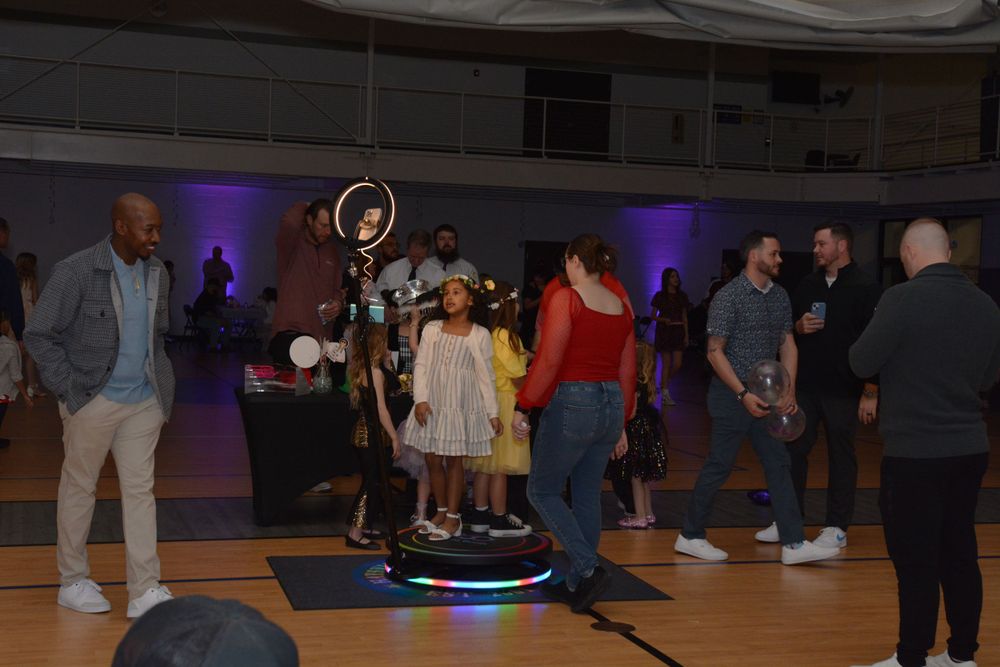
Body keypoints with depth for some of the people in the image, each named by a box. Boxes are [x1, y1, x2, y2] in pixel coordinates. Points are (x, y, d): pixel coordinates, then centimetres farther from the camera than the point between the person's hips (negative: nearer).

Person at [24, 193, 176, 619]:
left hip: (143, 403, 5)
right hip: (93, 402, -5)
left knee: (140, 490, 4)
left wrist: (160, 385, 10)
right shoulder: (77, 272, -13)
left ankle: (145, 590, 8)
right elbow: (39, 336, -10)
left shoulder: (157, 274, 5)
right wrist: (70, 390, -13)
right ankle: (73, 581, 24)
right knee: (79, 489, 9)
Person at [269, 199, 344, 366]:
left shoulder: (332, 250, 17)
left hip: (323, 338, 6)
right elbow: (289, 224, -25)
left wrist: (339, 303, 1)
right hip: (290, 334, -5)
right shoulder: (293, 243, -1)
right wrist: (302, 208, -4)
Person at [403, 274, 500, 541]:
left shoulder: (480, 335, -1)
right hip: (432, 404, 3)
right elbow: (421, 365, 2)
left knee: (454, 460, 2)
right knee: (433, 459, 6)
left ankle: (453, 517, 12)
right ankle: (441, 511, 21)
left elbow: (486, 375, 1)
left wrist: (493, 413, 0)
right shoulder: (432, 329, 4)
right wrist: (420, 399, -9)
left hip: (461, 405, -2)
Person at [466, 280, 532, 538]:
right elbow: (519, 379, -13)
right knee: (500, 466, -2)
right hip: (505, 403, -9)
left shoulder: (485, 334, 9)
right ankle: (499, 520, 3)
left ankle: (480, 515, 18)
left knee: (485, 464, 12)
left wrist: (522, 359, 14)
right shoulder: (506, 336, -16)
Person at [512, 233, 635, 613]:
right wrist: (621, 423, 22)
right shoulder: (621, 307, 11)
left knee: (542, 491, 6)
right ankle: (577, 585, 20)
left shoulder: (567, 299, -10)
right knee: (588, 496, 14)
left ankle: (588, 569, -6)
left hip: (572, 403, -7)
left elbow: (548, 361, -16)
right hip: (611, 405, 7)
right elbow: (628, 372, 15)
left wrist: (522, 407, -9)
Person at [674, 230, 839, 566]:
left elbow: (788, 345, 12)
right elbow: (715, 352, -14)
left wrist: (790, 391, 0)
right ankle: (690, 536, 13)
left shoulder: (780, 296, 9)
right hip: (732, 395, -7)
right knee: (719, 466, -1)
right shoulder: (728, 296, -12)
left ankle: (793, 544, 7)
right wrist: (744, 395, -18)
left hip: (766, 395, 7)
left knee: (778, 464, 4)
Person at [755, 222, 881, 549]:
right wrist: (799, 327, -5)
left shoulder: (866, 288, -6)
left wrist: (871, 393, -12)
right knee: (794, 450, 7)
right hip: (805, 386, 5)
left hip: (844, 390, -5)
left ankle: (836, 528, 13)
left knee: (841, 457, 4)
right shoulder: (807, 285, 10)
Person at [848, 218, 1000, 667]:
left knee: (916, 562, 1)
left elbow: (862, 363, -10)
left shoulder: (903, 298, -15)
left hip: (914, 452, -6)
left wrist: (900, 354, 10)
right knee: (960, 554, 14)